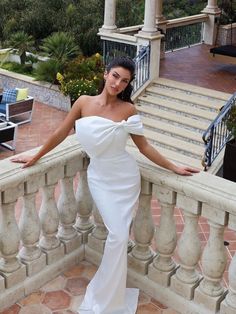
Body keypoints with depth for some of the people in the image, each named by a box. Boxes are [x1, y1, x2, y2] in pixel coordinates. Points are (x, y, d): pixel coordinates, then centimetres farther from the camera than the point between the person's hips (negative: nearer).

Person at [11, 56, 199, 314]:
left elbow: (144, 147, -2)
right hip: (100, 177, 0)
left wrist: (173, 168, -3)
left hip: (125, 177, 0)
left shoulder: (128, 109, -9)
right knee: (118, 235, -5)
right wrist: (35, 157, 11)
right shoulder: (84, 102, -7)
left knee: (119, 236, -1)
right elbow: (61, 134, 4)